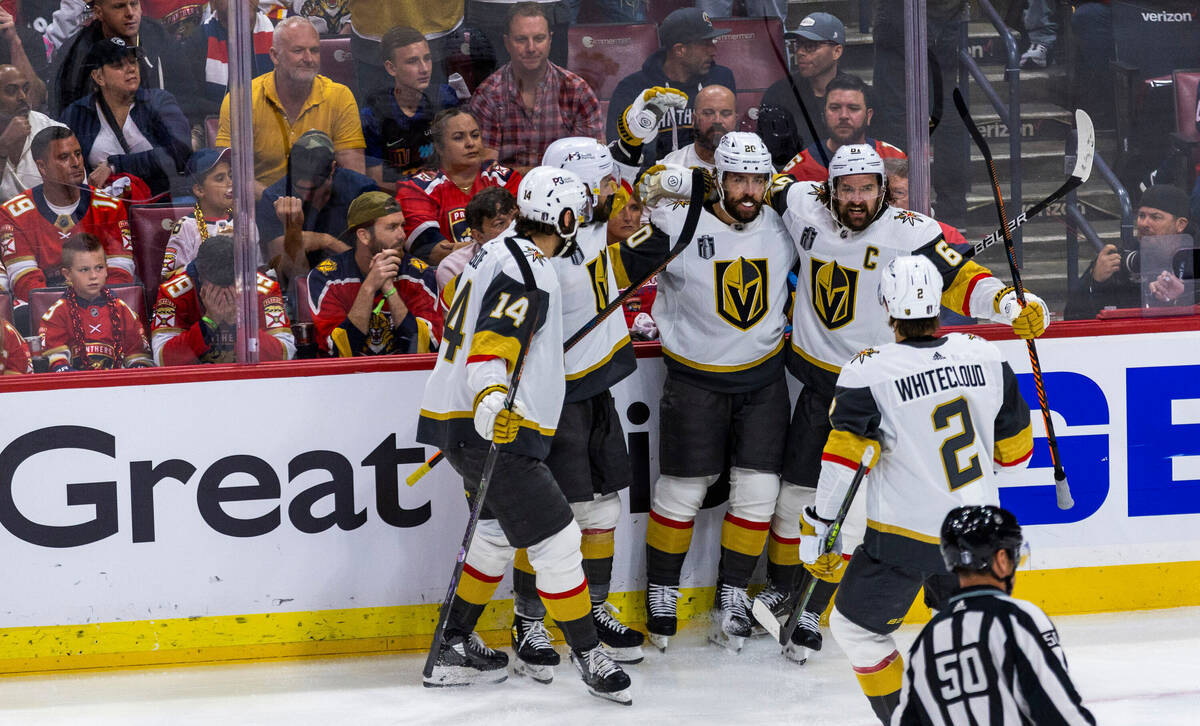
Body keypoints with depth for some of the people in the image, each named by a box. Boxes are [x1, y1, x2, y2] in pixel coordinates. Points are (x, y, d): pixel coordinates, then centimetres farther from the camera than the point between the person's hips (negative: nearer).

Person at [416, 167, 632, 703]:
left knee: (497, 535, 22)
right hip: (492, 432, -11)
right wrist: (492, 396, -43)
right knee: (556, 541, -6)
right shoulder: (530, 271, -16)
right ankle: (588, 657, 2)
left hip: (469, 421, 11)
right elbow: (492, 341, -29)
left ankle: (453, 649, 27)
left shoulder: (500, 253, 15)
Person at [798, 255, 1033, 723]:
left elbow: (844, 459, -18)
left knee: (856, 627, 13)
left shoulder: (870, 373, -15)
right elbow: (1013, 448, 9)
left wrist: (817, 527, -9)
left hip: (906, 536, -5)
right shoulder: (983, 355, -1)